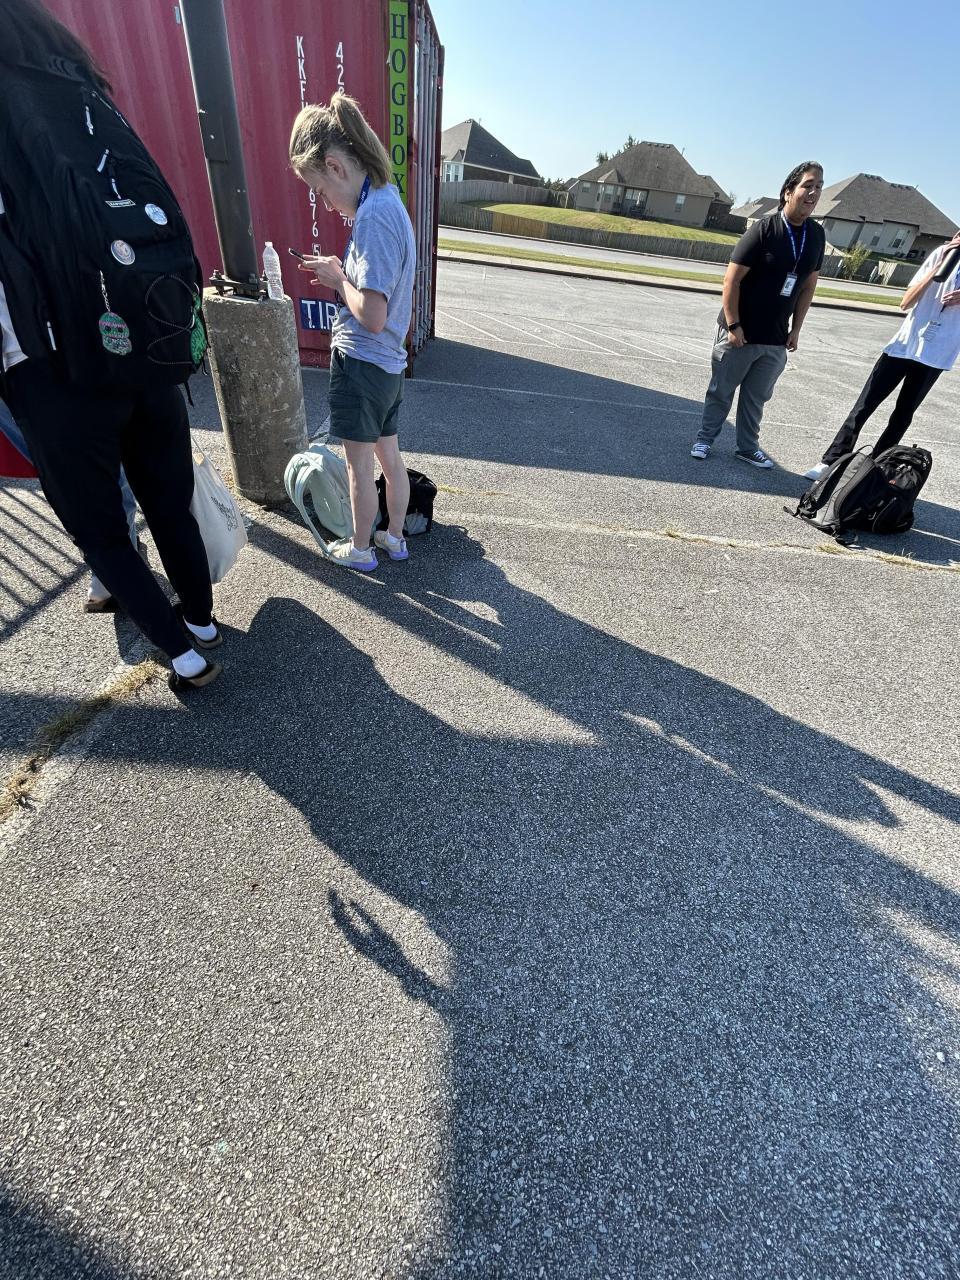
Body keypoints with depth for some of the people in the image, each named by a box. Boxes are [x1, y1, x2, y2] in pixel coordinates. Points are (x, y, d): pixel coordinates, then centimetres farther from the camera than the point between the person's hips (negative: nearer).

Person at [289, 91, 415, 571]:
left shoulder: (372, 216, -20)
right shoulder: (389, 200, 9)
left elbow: (372, 315, -25)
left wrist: (337, 278, -10)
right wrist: (342, 273, 7)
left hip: (362, 361, -9)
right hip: (389, 361, 9)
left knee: (359, 464, 5)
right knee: (390, 456, 17)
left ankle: (360, 548, 21)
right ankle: (395, 537, 32)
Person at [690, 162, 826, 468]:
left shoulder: (816, 234, 6)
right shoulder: (764, 229, -10)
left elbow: (808, 286, 12)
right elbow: (731, 280, -12)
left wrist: (796, 329, 6)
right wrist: (733, 325, -17)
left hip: (776, 339, 5)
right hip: (741, 333, -5)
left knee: (757, 397, 12)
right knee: (721, 391, 6)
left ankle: (747, 447, 23)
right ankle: (704, 439, 22)